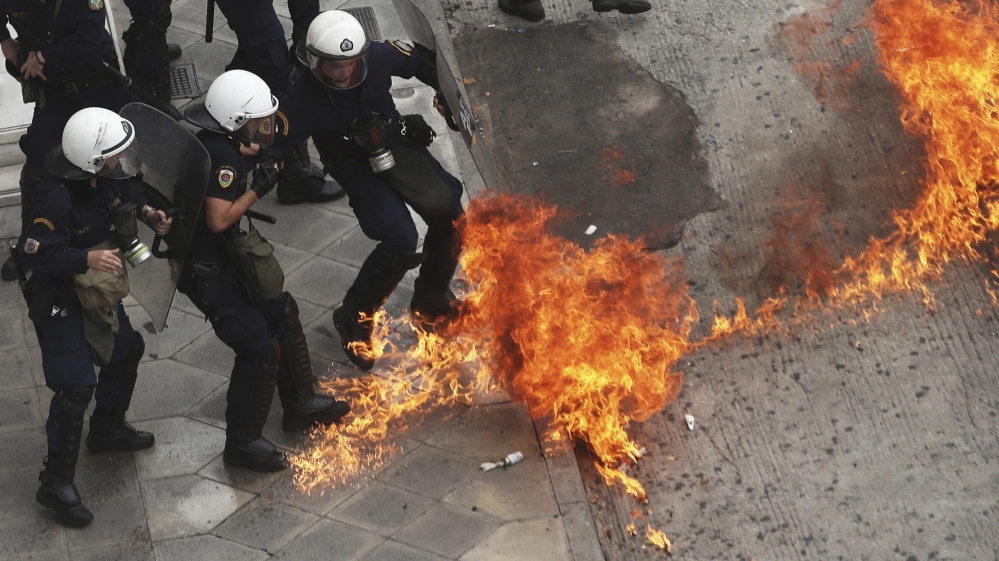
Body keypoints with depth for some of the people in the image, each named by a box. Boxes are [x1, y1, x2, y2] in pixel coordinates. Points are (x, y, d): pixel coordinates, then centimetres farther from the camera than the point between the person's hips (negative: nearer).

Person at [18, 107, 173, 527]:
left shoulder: (107, 176, -9)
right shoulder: (55, 199, -34)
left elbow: (122, 200, 14)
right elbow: (35, 254, -32)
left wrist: (145, 212, -6)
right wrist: (87, 259, -42)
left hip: (97, 289, 9)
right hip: (59, 301, -9)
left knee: (126, 350, 24)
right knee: (77, 385, -12)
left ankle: (107, 429, 49)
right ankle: (57, 482, -1)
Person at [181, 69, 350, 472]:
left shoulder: (220, 145, 2)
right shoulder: (224, 158, -28)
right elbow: (218, 219, -34)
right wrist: (256, 191, -24)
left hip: (225, 257, 11)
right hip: (205, 269, -11)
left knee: (280, 313, 19)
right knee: (259, 347, -8)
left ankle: (299, 404, 36)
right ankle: (241, 443, 7)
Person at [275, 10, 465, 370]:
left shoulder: (379, 58, -20)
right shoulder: (303, 101, -27)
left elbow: (422, 60, 1)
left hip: (399, 145, 5)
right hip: (358, 168, -4)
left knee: (450, 218, -3)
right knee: (401, 240, -22)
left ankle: (430, 301, 24)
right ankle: (353, 321, -1)